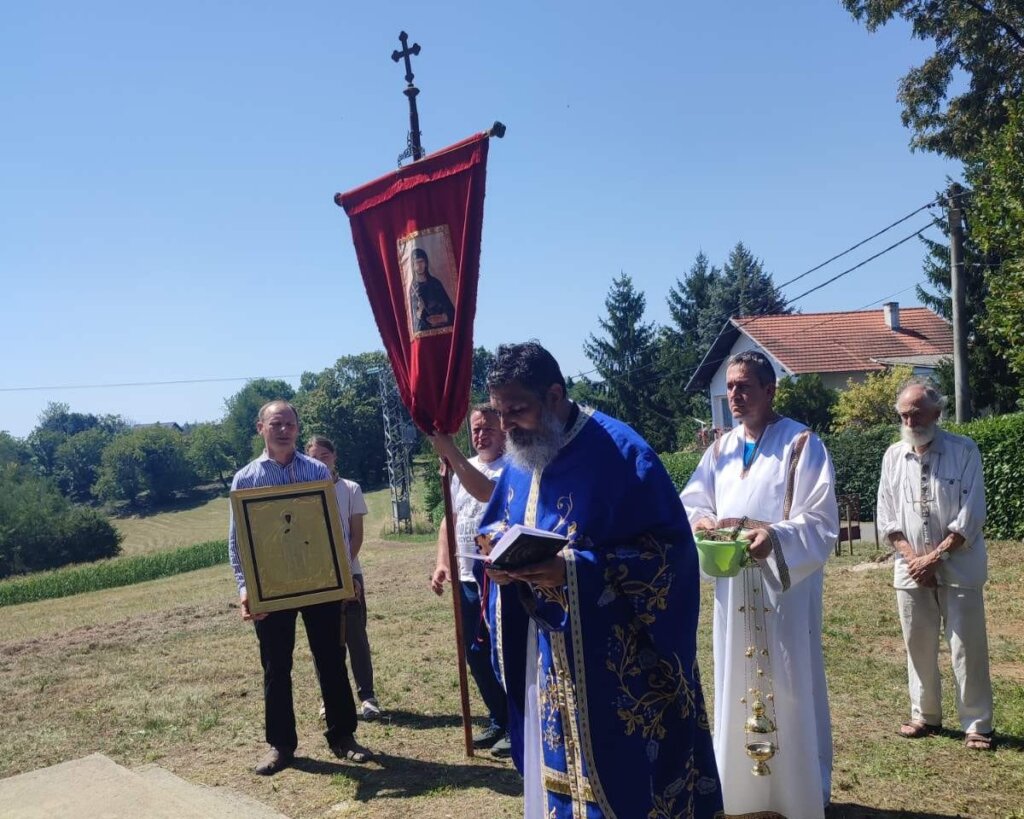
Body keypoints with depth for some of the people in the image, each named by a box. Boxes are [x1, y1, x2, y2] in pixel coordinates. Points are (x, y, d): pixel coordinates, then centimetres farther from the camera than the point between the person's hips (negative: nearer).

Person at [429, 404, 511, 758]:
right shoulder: (462, 469, 13)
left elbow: (486, 491, -32)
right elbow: (449, 519, 17)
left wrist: (449, 450, -34)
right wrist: (442, 563, 6)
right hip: (468, 578, 8)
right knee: (476, 654, 14)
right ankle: (498, 721, 29)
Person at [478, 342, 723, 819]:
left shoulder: (619, 451, -17)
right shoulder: (518, 461, 6)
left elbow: (668, 545, -20)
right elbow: (495, 527, 17)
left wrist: (574, 570, -29)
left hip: (618, 656, -6)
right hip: (545, 655, 7)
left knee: (622, 774, 4)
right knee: (557, 768, 17)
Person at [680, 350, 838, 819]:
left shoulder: (801, 444, -9)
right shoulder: (721, 449, 9)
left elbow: (821, 523, -15)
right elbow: (691, 503, 10)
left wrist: (775, 537, -32)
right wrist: (701, 521, -13)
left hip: (785, 584, -5)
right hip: (732, 585, 5)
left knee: (790, 687, 4)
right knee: (736, 685, 13)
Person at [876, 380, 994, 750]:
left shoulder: (964, 451, -5)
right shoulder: (893, 456, 5)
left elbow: (970, 516, -10)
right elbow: (887, 518, 6)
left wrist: (935, 556, -14)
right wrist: (913, 557, -7)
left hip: (958, 568, -3)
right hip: (911, 570, 4)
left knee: (967, 647, 0)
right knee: (919, 645, 11)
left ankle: (977, 724, 10)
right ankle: (925, 715, 25)